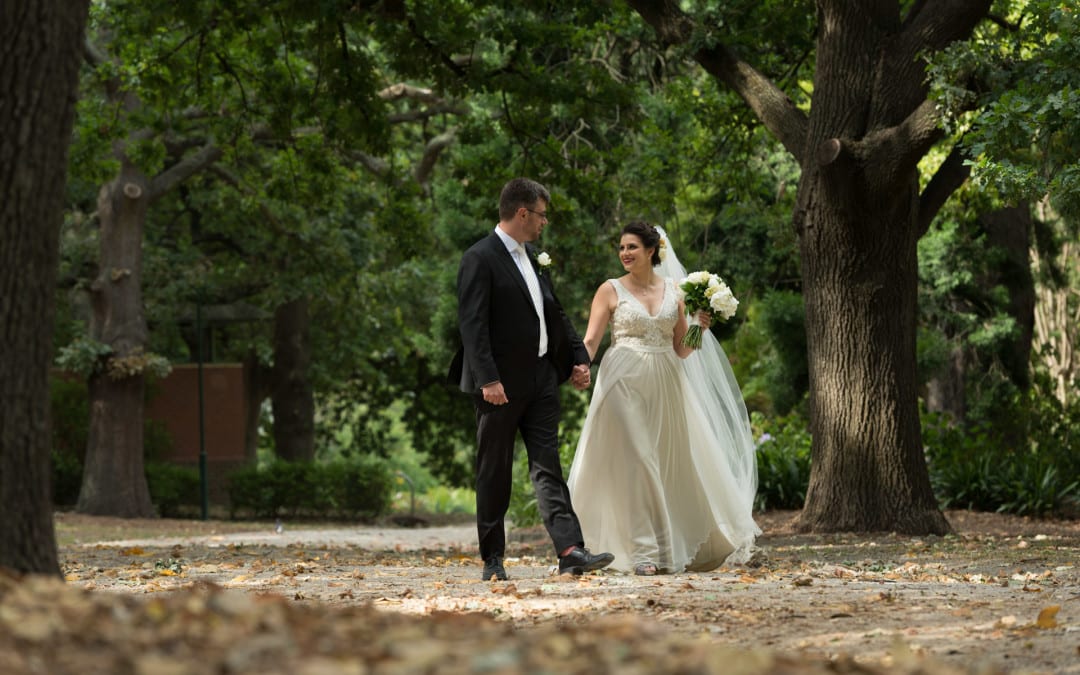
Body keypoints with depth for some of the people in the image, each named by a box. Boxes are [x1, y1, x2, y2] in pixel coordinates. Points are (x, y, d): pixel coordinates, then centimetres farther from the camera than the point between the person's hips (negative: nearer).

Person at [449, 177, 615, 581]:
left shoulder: (530, 257, 16)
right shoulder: (480, 259, -11)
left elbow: (555, 314, 23)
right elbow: (472, 325, -18)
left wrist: (578, 357, 15)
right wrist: (487, 379, -24)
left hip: (540, 379, 7)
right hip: (501, 385, -7)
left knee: (548, 468, -1)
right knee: (495, 474, 3)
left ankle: (570, 552, -10)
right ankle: (493, 559, 11)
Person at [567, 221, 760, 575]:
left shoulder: (673, 290, 10)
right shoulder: (611, 290, 1)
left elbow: (681, 348, 13)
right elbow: (591, 340, -6)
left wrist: (698, 329, -6)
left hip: (666, 386, 3)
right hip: (625, 384, -3)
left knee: (677, 463, 8)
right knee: (634, 464, -8)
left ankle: (690, 546, 22)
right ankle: (643, 553, -7)